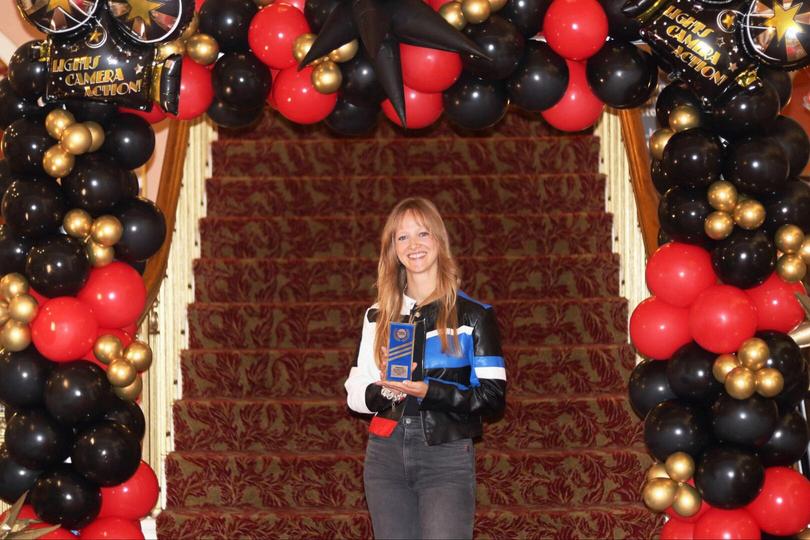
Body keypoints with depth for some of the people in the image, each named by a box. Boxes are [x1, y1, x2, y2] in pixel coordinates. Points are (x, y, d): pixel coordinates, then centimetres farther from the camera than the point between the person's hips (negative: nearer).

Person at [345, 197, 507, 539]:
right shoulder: (378, 316, 11)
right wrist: (385, 390, -12)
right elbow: (355, 392, 10)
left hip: (447, 458, -3)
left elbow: (493, 398, -5)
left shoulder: (473, 314, 1)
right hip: (385, 455, 3)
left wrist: (428, 391, -17)